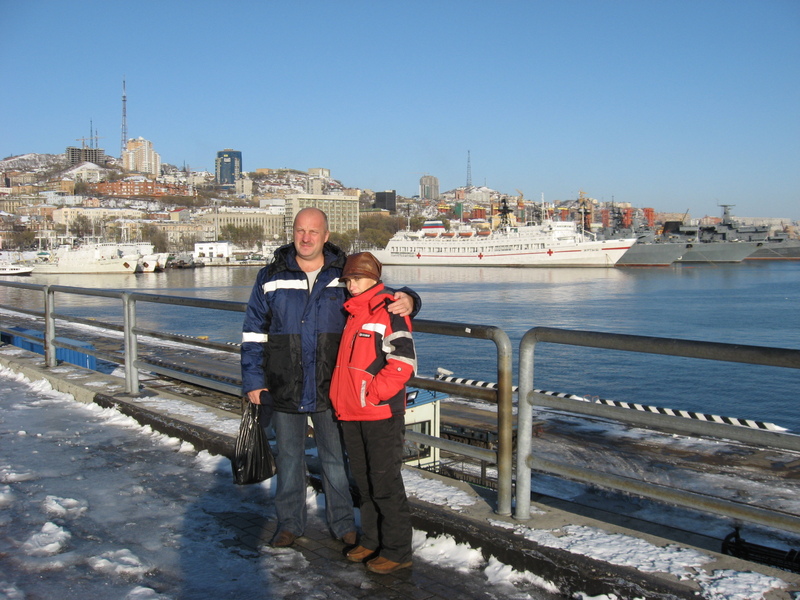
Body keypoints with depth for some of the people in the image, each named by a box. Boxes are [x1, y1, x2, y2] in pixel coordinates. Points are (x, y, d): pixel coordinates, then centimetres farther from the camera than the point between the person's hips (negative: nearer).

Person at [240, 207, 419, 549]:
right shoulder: (271, 278, 3)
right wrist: (253, 380, 2)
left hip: (330, 390, -1)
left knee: (335, 458, 10)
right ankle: (289, 523, 30)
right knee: (288, 457, 14)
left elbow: (380, 296, 7)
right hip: (283, 390, 1)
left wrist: (407, 299, -18)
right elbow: (254, 333, 6)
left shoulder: (344, 275, 1)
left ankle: (343, 523, 26)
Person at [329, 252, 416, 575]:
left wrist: (373, 393, -18)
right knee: (363, 480, 16)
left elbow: (404, 361, -19)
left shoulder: (389, 311, -11)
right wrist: (340, 397, 15)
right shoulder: (351, 313, 16)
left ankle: (397, 551, 9)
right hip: (350, 413, 8)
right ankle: (371, 540, 29)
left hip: (381, 412, -8)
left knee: (385, 482, -1)